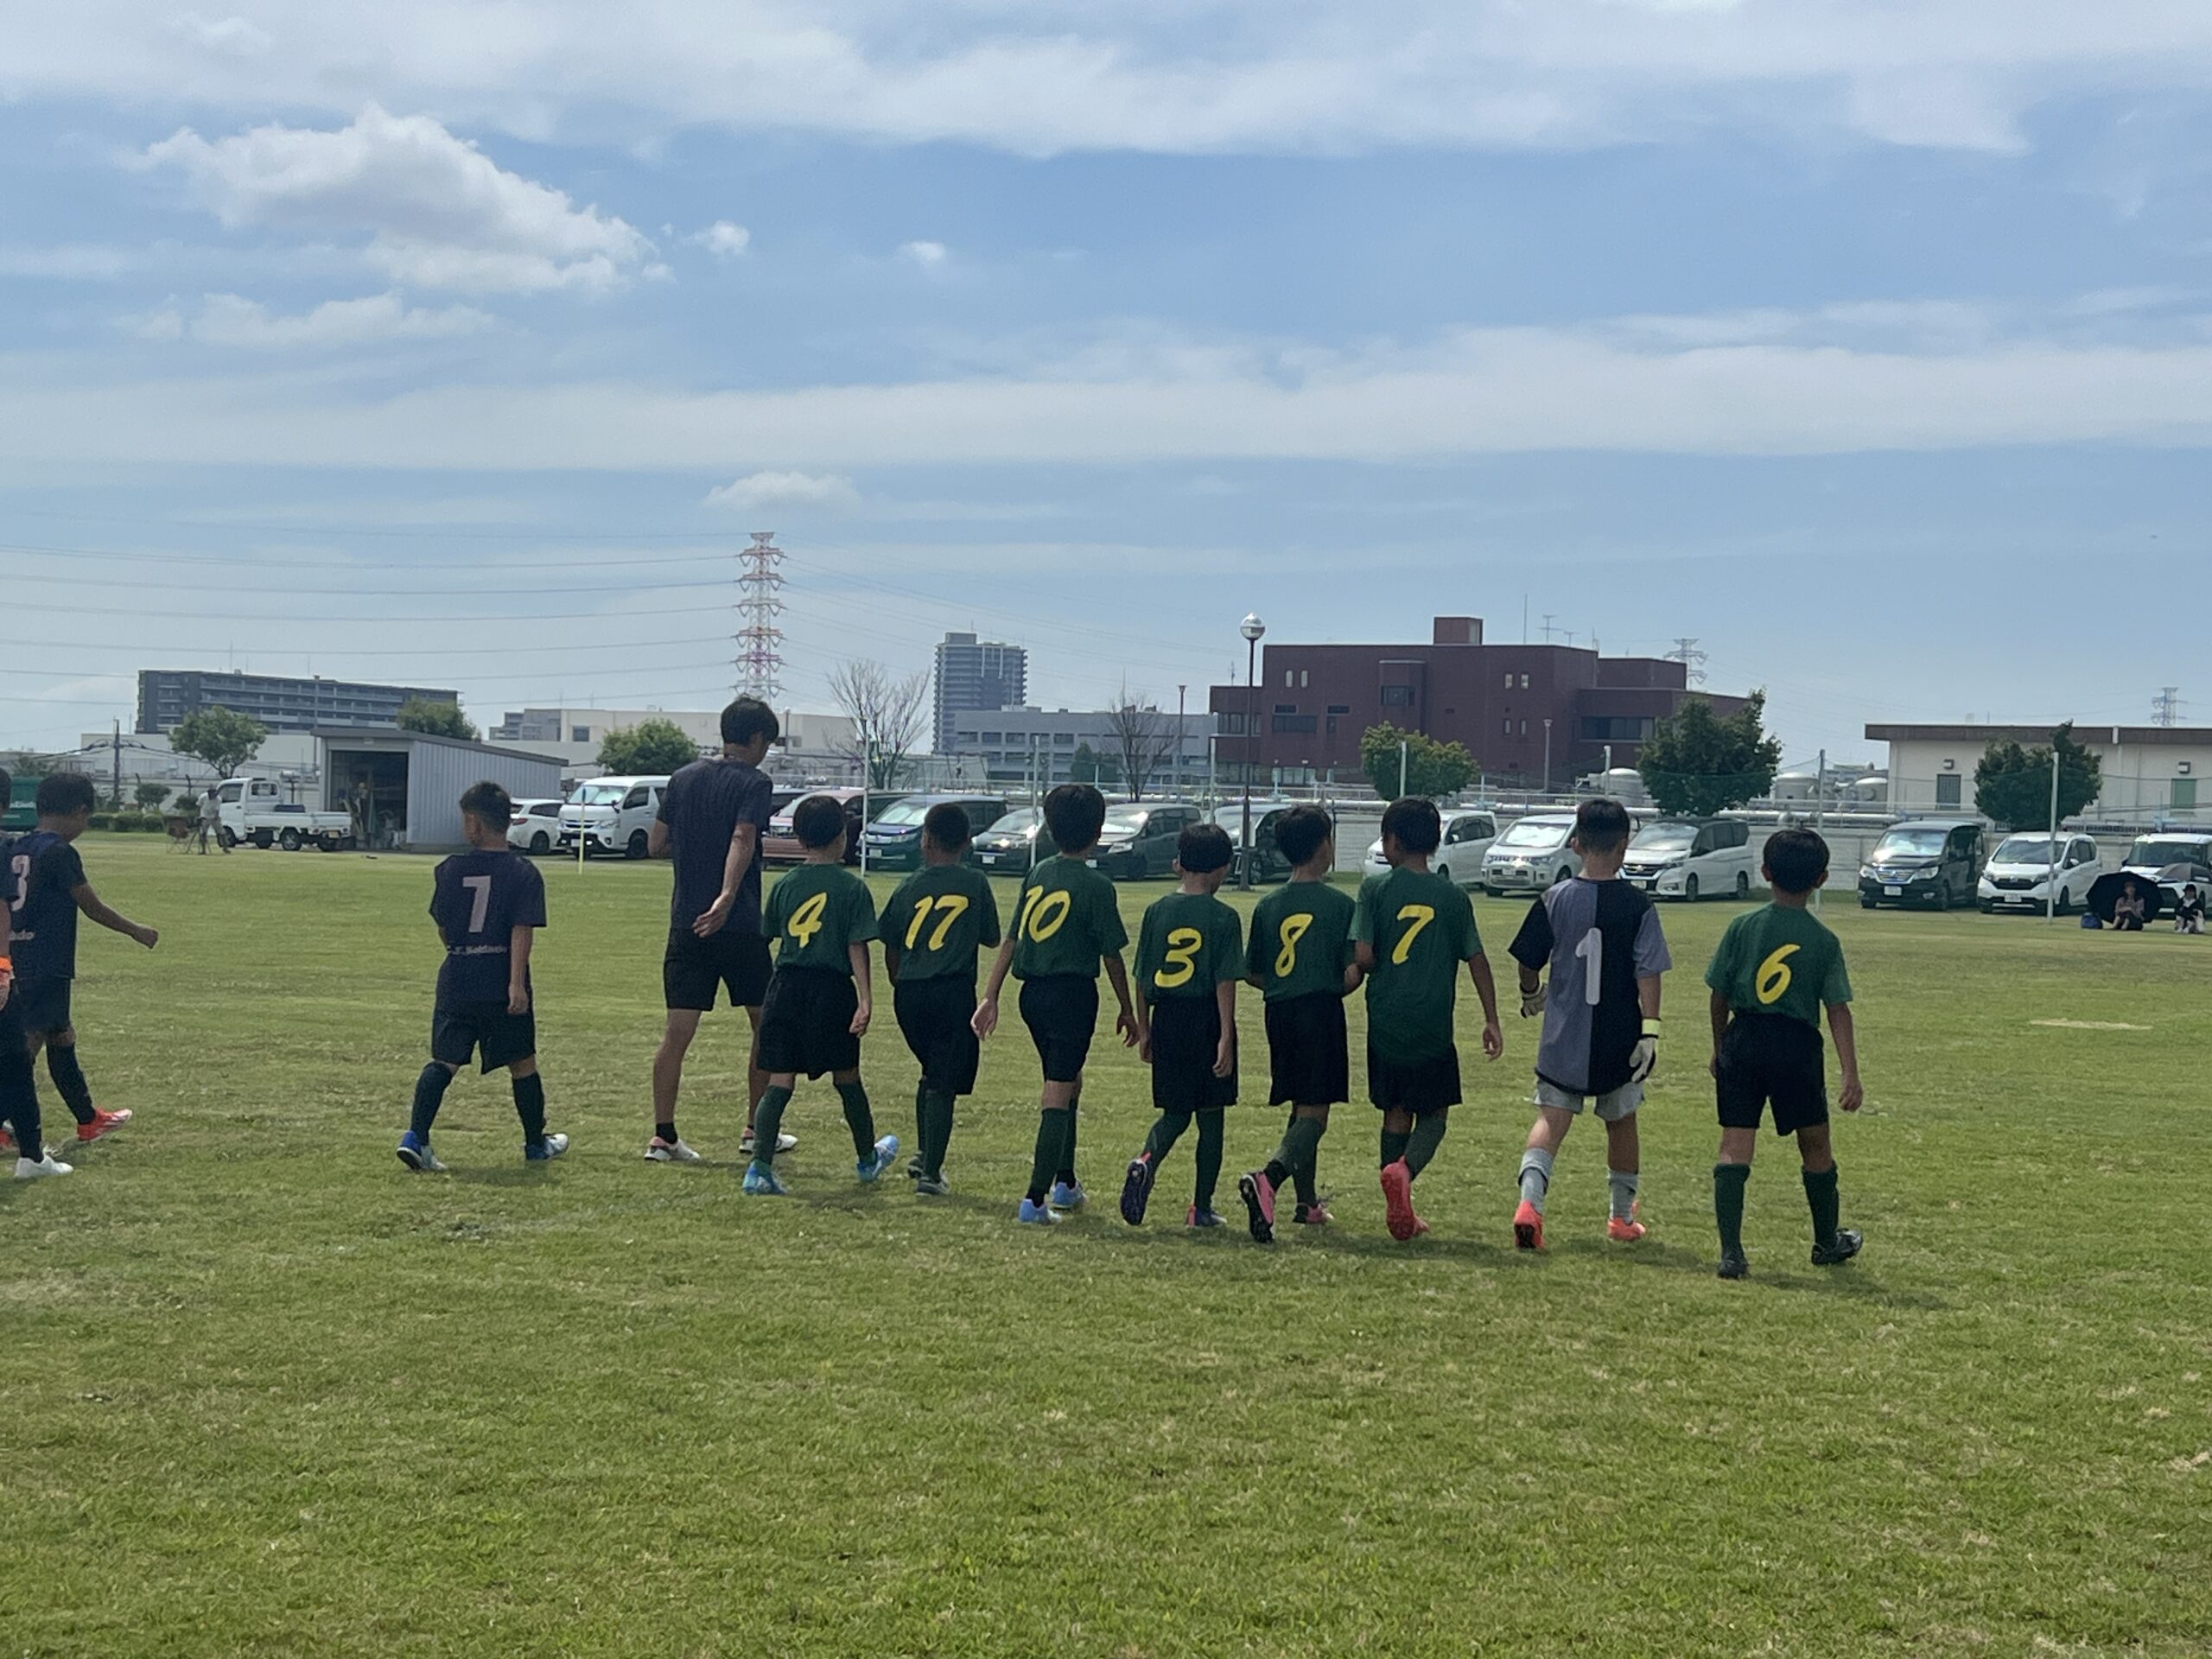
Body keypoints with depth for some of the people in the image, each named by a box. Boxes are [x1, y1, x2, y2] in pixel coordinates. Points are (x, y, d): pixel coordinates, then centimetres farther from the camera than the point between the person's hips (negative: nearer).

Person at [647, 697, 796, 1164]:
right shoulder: (753, 782, -6)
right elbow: (742, 840, -21)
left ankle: (663, 1136, -2)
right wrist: (727, 898, -33)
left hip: (686, 925, 5)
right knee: (765, 1024, 12)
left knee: (677, 1033, 2)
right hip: (739, 925, -5)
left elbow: (655, 845, 14)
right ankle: (757, 1131, 17)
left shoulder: (683, 778, 11)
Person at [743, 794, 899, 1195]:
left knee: (779, 1081, 1)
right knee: (846, 1078, 14)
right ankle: (867, 1158, 34)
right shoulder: (852, 888, -4)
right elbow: (857, 947, -9)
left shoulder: (785, 885, 7)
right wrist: (865, 998, -10)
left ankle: (760, 1165, -12)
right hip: (832, 989, -3)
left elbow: (772, 934, 12)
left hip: (786, 986, 3)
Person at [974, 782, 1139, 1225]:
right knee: (1058, 1093, -5)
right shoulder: (1095, 886, -9)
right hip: (1072, 993, -6)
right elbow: (1111, 955, -5)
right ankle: (1035, 1199, -11)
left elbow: (1010, 940, 7)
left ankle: (1065, 1183, 31)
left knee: (1068, 1082, 23)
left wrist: (991, 997, 9)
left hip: (1032, 992, 6)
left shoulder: (1037, 874, 7)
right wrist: (1127, 1010, 6)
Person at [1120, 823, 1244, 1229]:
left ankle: (1146, 1161, -16)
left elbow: (1143, 978, 6)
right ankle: (1201, 1207, 11)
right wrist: (1226, 1037, -10)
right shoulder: (1224, 918, -6)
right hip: (1206, 1020, -3)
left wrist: (1144, 1030, 14)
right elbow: (1225, 982, -11)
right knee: (1210, 1117, 8)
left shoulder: (1156, 912, 4)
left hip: (1166, 1020, 3)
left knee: (1174, 1113, 14)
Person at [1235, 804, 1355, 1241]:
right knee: (1314, 1114, -7)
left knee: (1301, 1110, 19)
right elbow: (1353, 972, -11)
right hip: (1321, 1012, -6)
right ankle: (1268, 1179, -31)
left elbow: (1252, 973, 9)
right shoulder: (1339, 904, -8)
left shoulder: (1268, 906, 6)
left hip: (1280, 1014, 6)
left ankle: (1308, 1203, 25)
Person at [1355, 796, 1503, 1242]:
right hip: (1434, 1028, 0)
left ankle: (1400, 1211, 13)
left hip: (1386, 1022, 0)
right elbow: (1477, 960, 1)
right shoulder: (1453, 897, 2)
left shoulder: (1375, 888, -3)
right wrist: (1492, 1020, 6)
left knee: (1395, 1112, 13)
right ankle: (1405, 1170, -18)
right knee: (1434, 1114, 11)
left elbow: (1363, 955, -10)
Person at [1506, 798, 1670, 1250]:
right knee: (1621, 1122, 17)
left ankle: (1530, 1200, -25)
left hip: (1564, 1036, 0)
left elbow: (1528, 962, 6)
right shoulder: (1637, 906, -7)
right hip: (1619, 1039, 0)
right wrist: (1650, 1028, -10)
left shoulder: (1554, 899, -2)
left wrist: (1531, 994, 25)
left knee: (1551, 1118, 0)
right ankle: (1623, 1216, 30)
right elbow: (1647, 972, -12)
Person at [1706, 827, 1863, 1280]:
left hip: (1743, 1039, 0)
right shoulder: (1824, 941, -2)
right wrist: (1851, 1075, -8)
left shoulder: (1743, 927, -1)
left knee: (1735, 1145, -1)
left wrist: (1719, 1050, 17)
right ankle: (1827, 1241, 34)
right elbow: (1838, 1010, -6)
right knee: (1815, 1145, 17)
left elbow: (1720, 996, 2)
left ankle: (1731, 1251, -10)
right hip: (1797, 1045, 0)